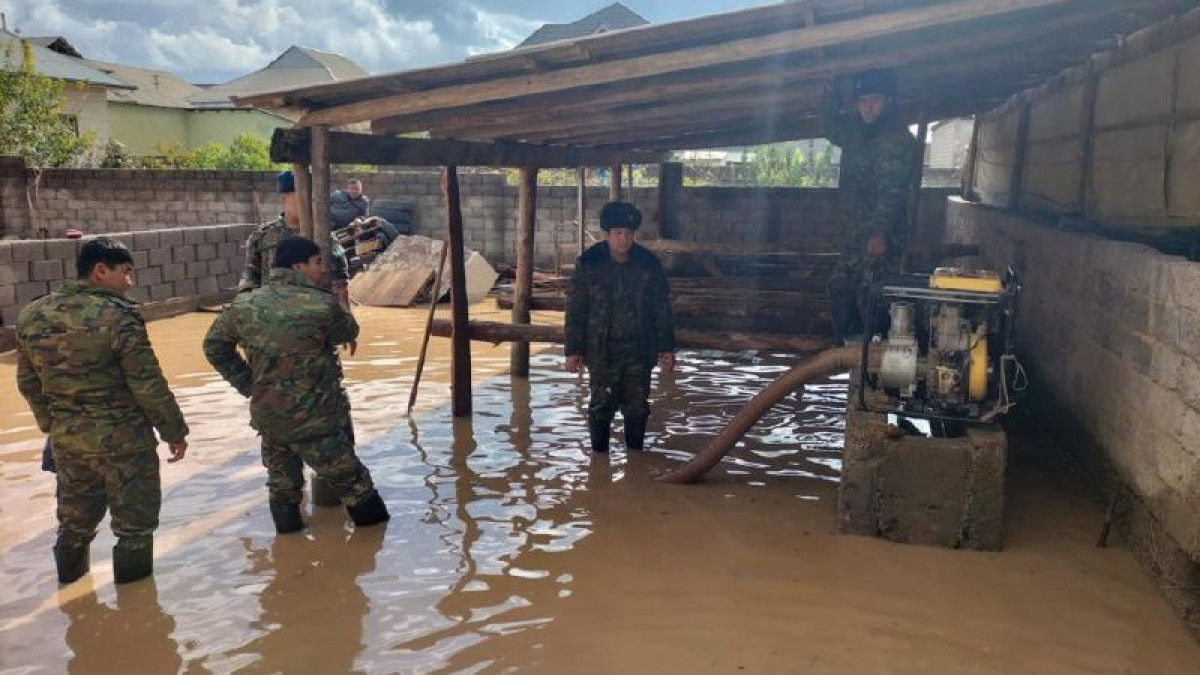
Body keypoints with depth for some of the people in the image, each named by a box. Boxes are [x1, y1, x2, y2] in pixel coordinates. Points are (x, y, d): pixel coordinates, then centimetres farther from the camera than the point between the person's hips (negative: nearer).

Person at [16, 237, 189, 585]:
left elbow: (28, 382, 11)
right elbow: (148, 384, -17)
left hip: (66, 438, 6)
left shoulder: (32, 315, 2)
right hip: (121, 437, -6)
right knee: (134, 517, 11)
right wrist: (174, 431, -7)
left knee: (75, 516, 25)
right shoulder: (117, 316, -19)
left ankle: (70, 573, 41)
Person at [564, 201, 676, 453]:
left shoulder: (649, 264, 0)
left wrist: (666, 348, 3)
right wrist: (573, 350, -4)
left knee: (637, 407, 9)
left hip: (639, 349, 2)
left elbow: (662, 308, 5)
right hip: (602, 350, -2)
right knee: (602, 406, 6)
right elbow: (575, 310, -2)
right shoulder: (588, 264, -5)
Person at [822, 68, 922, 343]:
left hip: (882, 236, -9)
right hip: (857, 230, 9)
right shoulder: (856, 130, 11)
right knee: (840, 286, 14)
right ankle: (852, 346, 24)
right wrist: (830, 95, 21)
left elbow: (892, 192, -25)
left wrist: (880, 232, -36)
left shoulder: (899, 142, -15)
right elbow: (833, 132, 34)